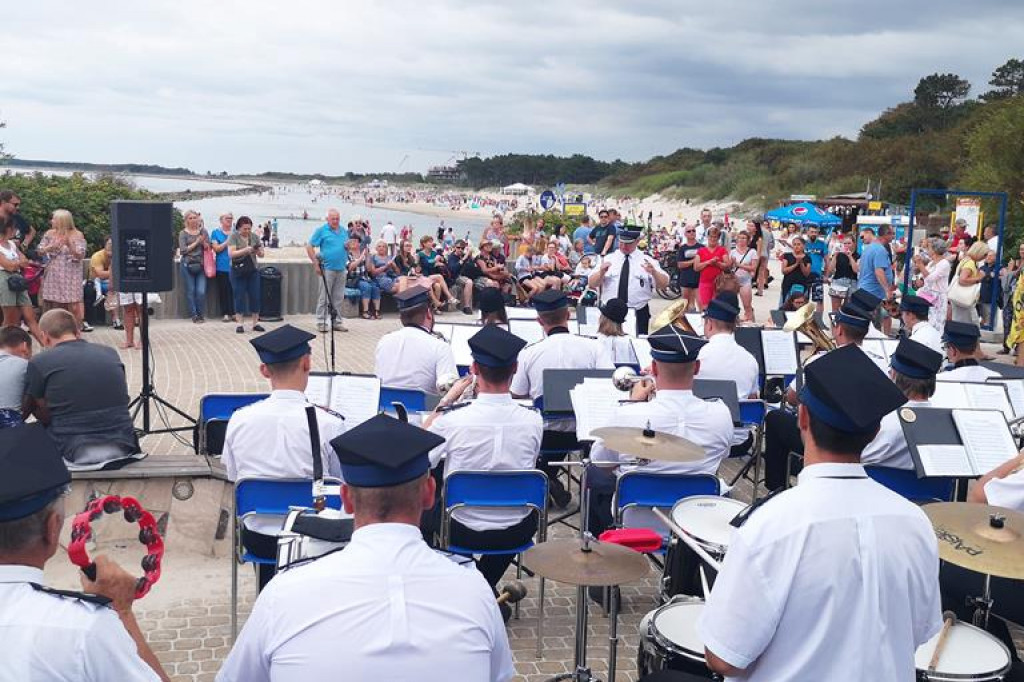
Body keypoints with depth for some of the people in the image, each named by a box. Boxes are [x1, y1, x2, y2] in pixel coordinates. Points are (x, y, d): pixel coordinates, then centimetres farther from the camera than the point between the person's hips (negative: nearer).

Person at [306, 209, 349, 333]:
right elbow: (309, 247, -4)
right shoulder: (321, 230, -2)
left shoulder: (344, 231, 14)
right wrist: (316, 264, -11)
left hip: (341, 269, 5)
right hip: (327, 269, -5)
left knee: (338, 298, 11)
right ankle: (321, 323, 3)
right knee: (324, 297, -2)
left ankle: (337, 322, 19)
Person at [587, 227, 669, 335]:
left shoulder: (647, 261, 3)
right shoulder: (608, 259, 7)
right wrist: (601, 272, -17)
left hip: (638, 314, -1)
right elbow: (591, 284, 2)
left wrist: (654, 272, -24)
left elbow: (664, 284, -5)